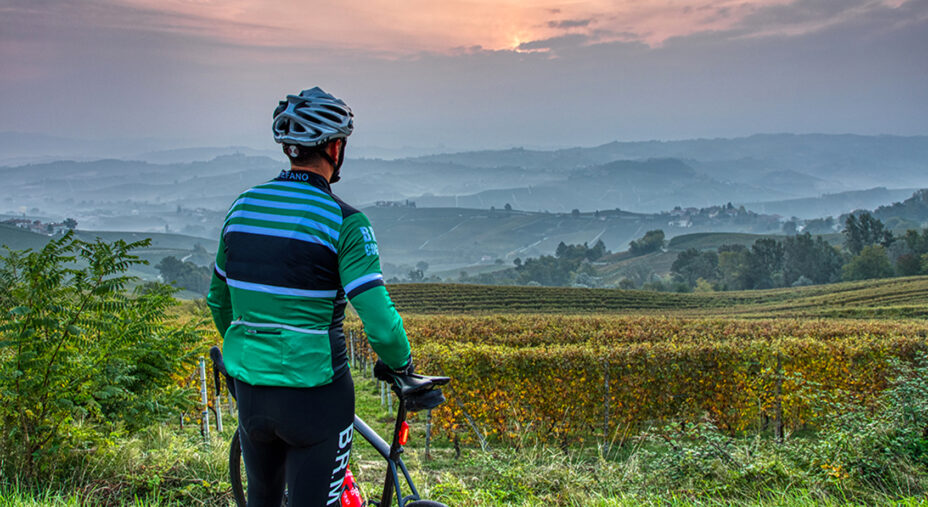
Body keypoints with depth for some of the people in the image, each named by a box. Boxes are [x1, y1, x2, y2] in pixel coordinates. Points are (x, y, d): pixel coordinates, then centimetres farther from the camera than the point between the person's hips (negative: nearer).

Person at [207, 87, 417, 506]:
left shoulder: (242, 207, 3)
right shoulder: (344, 222, -14)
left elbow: (218, 300, 14)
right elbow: (380, 323, -19)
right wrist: (401, 364, 1)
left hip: (250, 390, 6)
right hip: (315, 394, -6)